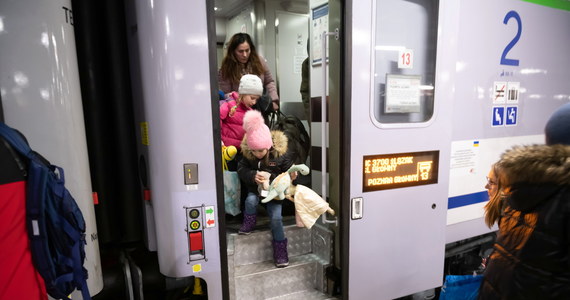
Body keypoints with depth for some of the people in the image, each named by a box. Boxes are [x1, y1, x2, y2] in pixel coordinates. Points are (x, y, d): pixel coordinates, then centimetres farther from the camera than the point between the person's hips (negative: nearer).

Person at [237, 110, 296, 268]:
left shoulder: (280, 153, -14)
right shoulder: (247, 153, -10)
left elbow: (288, 170, -2)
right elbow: (241, 169, -9)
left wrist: (291, 175, -25)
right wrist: (253, 176, -29)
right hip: (255, 188, 2)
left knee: (276, 218, -13)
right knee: (250, 200, -31)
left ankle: (280, 249, 7)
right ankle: (249, 223, -2)